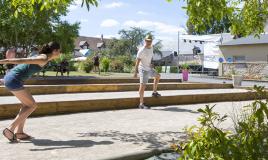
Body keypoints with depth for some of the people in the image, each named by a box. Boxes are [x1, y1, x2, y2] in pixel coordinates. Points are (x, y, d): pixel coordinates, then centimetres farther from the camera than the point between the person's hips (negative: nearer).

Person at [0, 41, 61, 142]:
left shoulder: (41, 57, 18)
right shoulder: (44, 59, -11)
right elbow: (22, 60, -18)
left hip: (10, 78, 9)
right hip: (13, 80, -9)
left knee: (27, 104, 17)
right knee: (32, 105, 0)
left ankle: (19, 132, 16)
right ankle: (10, 130, -1)